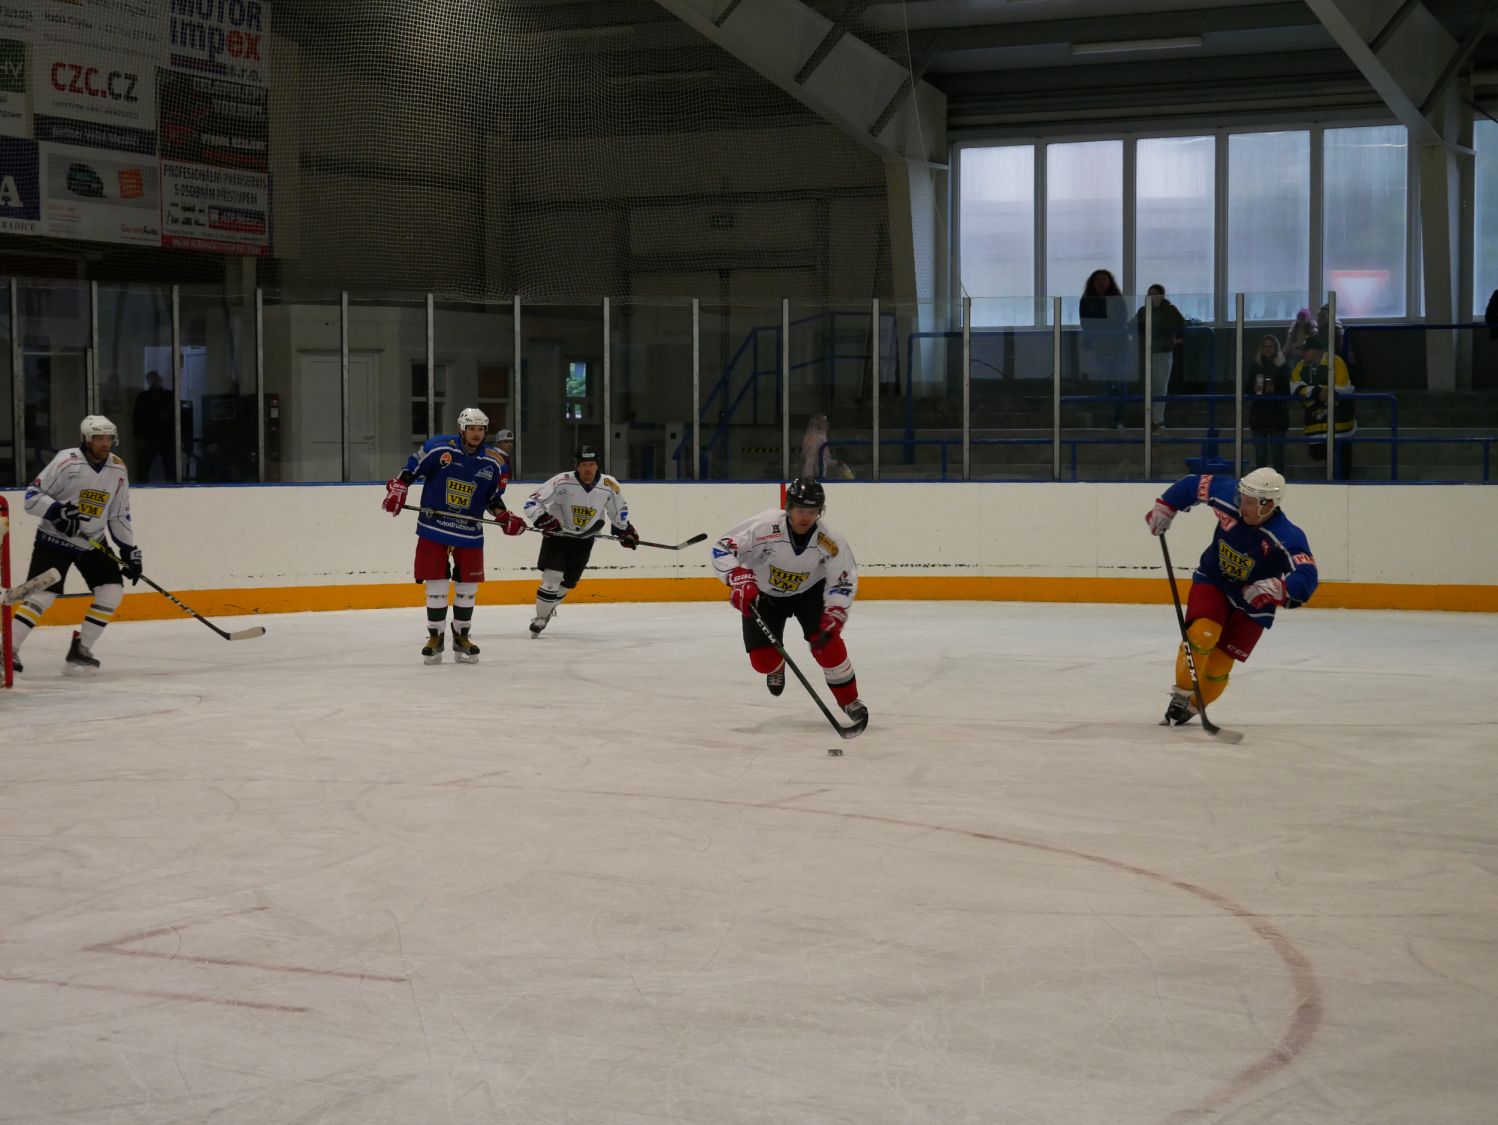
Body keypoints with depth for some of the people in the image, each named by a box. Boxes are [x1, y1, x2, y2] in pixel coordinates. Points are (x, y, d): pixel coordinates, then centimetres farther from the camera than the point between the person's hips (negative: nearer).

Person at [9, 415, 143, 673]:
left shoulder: (118, 470, 1)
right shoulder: (66, 461, -16)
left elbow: (119, 515, 10)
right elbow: (32, 496, -14)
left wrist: (129, 550, 5)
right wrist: (57, 511, -29)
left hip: (93, 543, 6)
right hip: (54, 538, -6)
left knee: (112, 590, -6)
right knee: (43, 594, -16)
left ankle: (80, 650, 3)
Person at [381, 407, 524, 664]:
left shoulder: (495, 463, -1)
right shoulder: (438, 448, -10)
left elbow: (493, 499, 8)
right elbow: (410, 469, 0)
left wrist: (505, 517, -7)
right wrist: (397, 489, -12)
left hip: (470, 533, 2)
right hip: (434, 529, -2)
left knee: (468, 586, 5)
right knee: (436, 584, -1)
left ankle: (461, 637, 21)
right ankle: (435, 637, 13)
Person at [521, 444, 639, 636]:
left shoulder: (609, 486, -14)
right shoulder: (562, 482, -25)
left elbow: (619, 510, 7)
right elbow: (532, 503, -23)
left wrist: (625, 531, 13)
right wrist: (543, 519, -39)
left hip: (584, 540, 3)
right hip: (556, 535, -3)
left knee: (568, 583, 9)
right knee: (552, 578, -15)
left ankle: (548, 607, 37)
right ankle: (540, 617, 4)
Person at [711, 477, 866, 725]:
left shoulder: (830, 542, -26)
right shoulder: (764, 526, -33)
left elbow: (843, 583, -15)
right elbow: (722, 549, -28)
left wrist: (833, 618, -28)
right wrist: (740, 579, -42)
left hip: (808, 592, 1)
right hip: (763, 595, -1)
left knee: (827, 641, -20)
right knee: (763, 661, -6)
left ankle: (849, 699, 2)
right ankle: (776, 668, 35)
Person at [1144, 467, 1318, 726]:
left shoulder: (1287, 538, -31)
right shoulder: (1229, 496, -22)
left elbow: (1306, 579, -41)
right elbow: (1194, 485, -5)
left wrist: (1278, 589, -57)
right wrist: (1164, 507, -7)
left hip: (1251, 603, -2)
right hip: (1212, 581, 2)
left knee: (1218, 665, -3)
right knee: (1202, 633, -24)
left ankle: (1191, 706, 25)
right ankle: (1181, 694, -4)